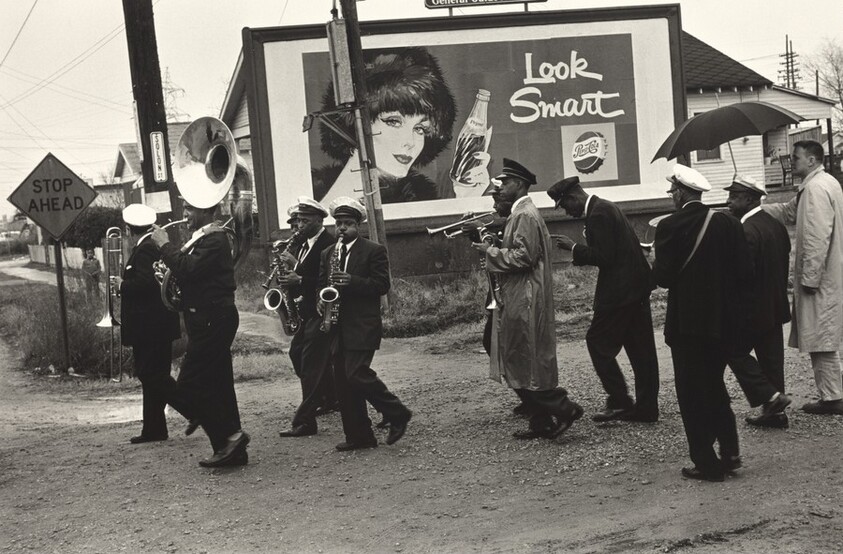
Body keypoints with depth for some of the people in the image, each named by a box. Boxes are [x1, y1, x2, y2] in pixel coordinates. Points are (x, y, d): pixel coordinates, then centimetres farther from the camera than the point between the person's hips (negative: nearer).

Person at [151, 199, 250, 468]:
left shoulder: (214, 240, -15)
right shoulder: (205, 238, 17)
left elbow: (187, 269, -26)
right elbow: (189, 271, 16)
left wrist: (165, 245, -16)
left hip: (211, 321, -10)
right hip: (210, 320, 10)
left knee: (187, 387, -8)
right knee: (217, 385, 12)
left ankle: (230, 436, -4)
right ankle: (233, 450, 18)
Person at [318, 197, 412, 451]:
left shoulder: (374, 251, 0)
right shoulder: (327, 253, 16)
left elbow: (382, 285, -7)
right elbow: (320, 285, 20)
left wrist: (352, 282, -19)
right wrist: (321, 301, -2)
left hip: (362, 327, -6)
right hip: (337, 327, 6)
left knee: (357, 374, -18)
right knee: (343, 382, 4)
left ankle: (397, 414, 0)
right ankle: (358, 436, 11)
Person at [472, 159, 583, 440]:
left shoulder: (526, 216, -14)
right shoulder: (520, 215, 17)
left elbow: (523, 257, -23)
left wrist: (490, 251, -13)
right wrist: (492, 249, 10)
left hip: (524, 303, -10)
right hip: (517, 299, 10)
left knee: (523, 363, -6)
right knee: (523, 363, 12)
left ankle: (563, 408, -1)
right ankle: (542, 422, 16)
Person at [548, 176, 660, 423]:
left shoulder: (599, 214, -16)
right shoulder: (606, 207, 16)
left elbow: (604, 257, -20)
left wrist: (574, 247, -12)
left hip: (620, 289, -10)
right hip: (637, 285, 10)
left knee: (598, 343, -2)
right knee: (640, 347, 11)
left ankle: (620, 402, -1)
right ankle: (646, 407, 16)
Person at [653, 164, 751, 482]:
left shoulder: (671, 227, -13)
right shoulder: (729, 225, 1)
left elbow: (663, 277, -15)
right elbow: (742, 273, 1)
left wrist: (657, 265, 6)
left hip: (688, 322, -5)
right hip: (724, 321, 5)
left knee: (692, 393, 5)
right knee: (714, 385, 22)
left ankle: (707, 464, 7)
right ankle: (729, 452, 17)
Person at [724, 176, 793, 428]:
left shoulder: (747, 232, -21)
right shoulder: (775, 225, 8)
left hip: (753, 309, -9)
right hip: (775, 306, 9)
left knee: (735, 351, 5)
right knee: (771, 358, 13)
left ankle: (770, 397, -1)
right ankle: (774, 412, 19)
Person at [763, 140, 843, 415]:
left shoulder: (816, 188, -18)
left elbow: (817, 238, -24)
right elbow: (789, 211, 20)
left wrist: (809, 278, -21)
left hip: (820, 278, -10)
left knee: (820, 340, -3)